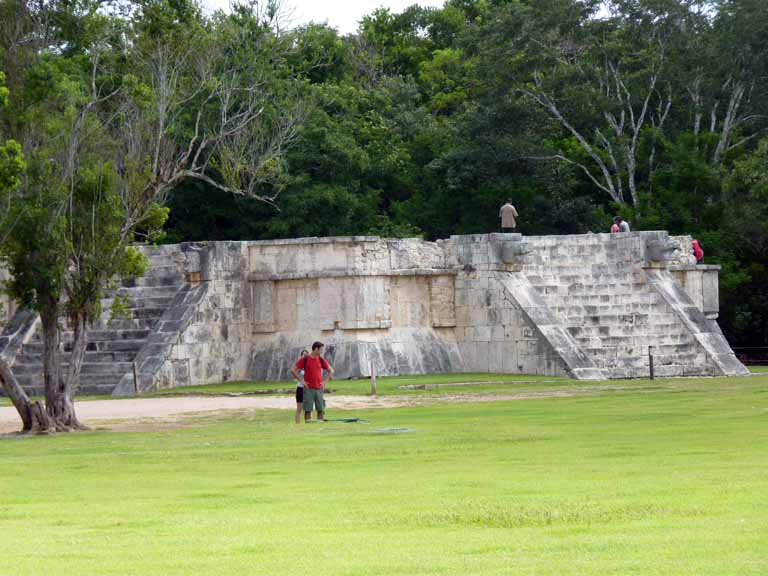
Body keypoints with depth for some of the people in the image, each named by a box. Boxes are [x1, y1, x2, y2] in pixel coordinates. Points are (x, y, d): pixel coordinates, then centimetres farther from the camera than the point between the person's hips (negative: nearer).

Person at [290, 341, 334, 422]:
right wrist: (302, 380, -7)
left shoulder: (321, 360, 8)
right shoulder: (305, 359, -3)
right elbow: (293, 370, -3)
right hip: (308, 389, -4)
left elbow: (331, 370, 18)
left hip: (319, 389, 4)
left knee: (321, 409, 3)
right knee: (308, 410, -3)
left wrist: (325, 381, 6)